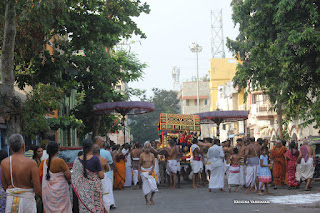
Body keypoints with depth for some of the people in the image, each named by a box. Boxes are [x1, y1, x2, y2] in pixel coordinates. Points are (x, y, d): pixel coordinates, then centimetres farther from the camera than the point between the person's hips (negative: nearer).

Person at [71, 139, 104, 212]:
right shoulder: (95, 159, -13)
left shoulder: (77, 160, -2)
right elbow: (102, 176, -11)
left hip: (83, 190, 4)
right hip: (94, 189, -4)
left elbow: (74, 177, 3)